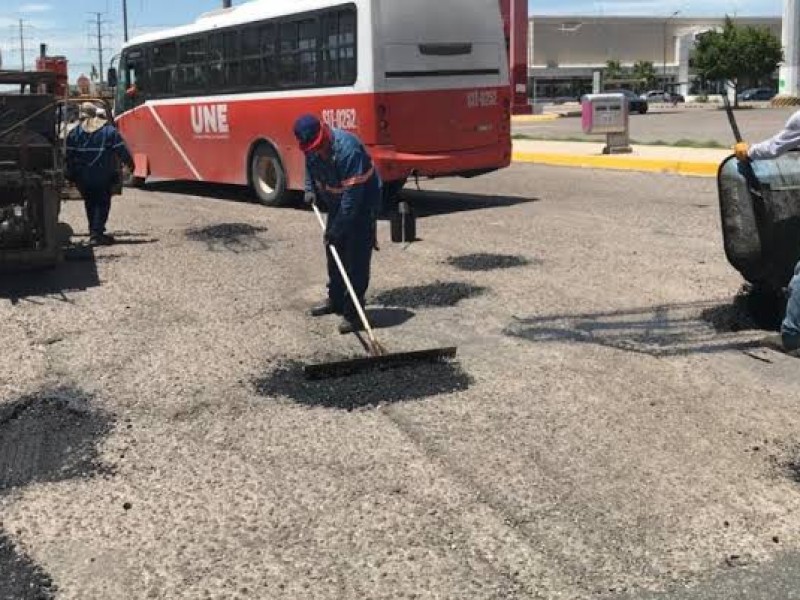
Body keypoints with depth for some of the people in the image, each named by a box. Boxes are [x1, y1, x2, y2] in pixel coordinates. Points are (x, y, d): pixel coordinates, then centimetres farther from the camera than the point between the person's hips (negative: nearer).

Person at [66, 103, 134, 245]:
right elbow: (121, 150, -4)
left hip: (83, 177, 2)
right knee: (102, 204, 3)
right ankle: (97, 234, -8)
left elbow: (69, 155, 1)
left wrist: (70, 174, 6)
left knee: (90, 204, 15)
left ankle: (95, 232, 18)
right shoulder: (109, 130, -1)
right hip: (103, 177, -2)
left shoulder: (75, 132, 2)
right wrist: (130, 164, 8)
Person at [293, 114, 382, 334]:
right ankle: (336, 300, 32)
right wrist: (310, 189, -2)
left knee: (357, 258, -11)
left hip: (363, 203, -8)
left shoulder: (347, 149, -34)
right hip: (336, 203, 8)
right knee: (333, 250, 16)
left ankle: (353, 312, -7)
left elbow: (353, 195, -34)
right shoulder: (312, 148, -10)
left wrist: (335, 230, -31)